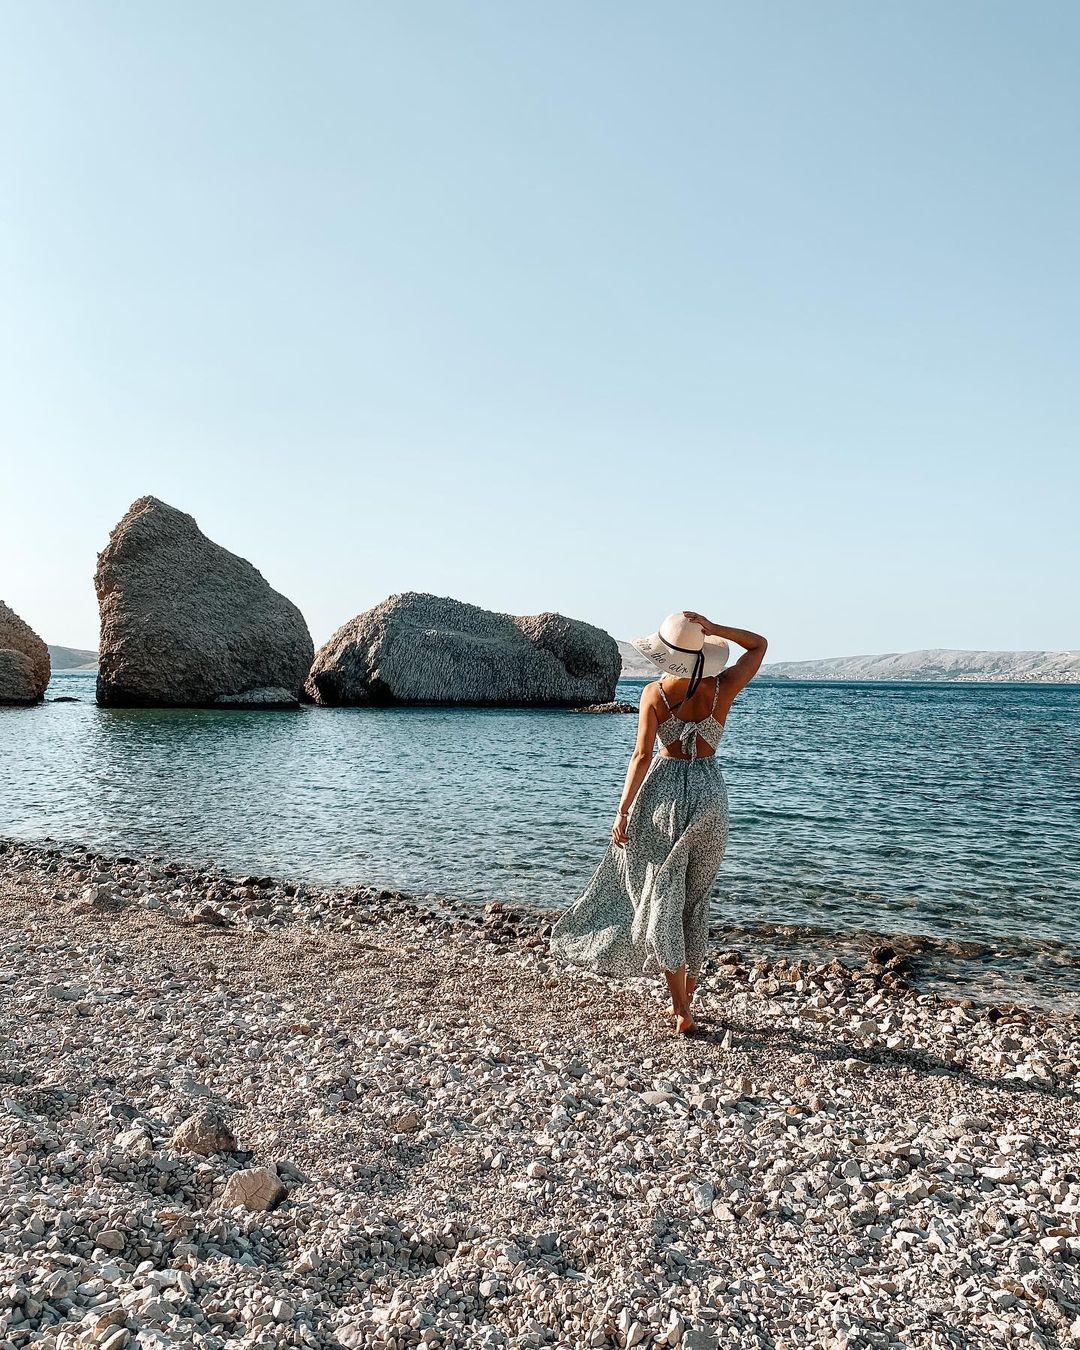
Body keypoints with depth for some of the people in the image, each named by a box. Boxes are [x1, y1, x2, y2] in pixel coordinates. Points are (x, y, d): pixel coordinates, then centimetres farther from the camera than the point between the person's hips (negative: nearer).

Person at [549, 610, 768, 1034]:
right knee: (696, 900, 16)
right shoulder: (722, 688, -2)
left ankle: (681, 1008, 1)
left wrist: (623, 810, -8)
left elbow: (643, 755, -11)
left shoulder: (654, 693, -6)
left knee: (663, 900, 4)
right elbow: (759, 644, 13)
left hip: (664, 790, -2)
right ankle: (685, 997, 25)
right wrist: (714, 628, -1)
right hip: (710, 793, 2)